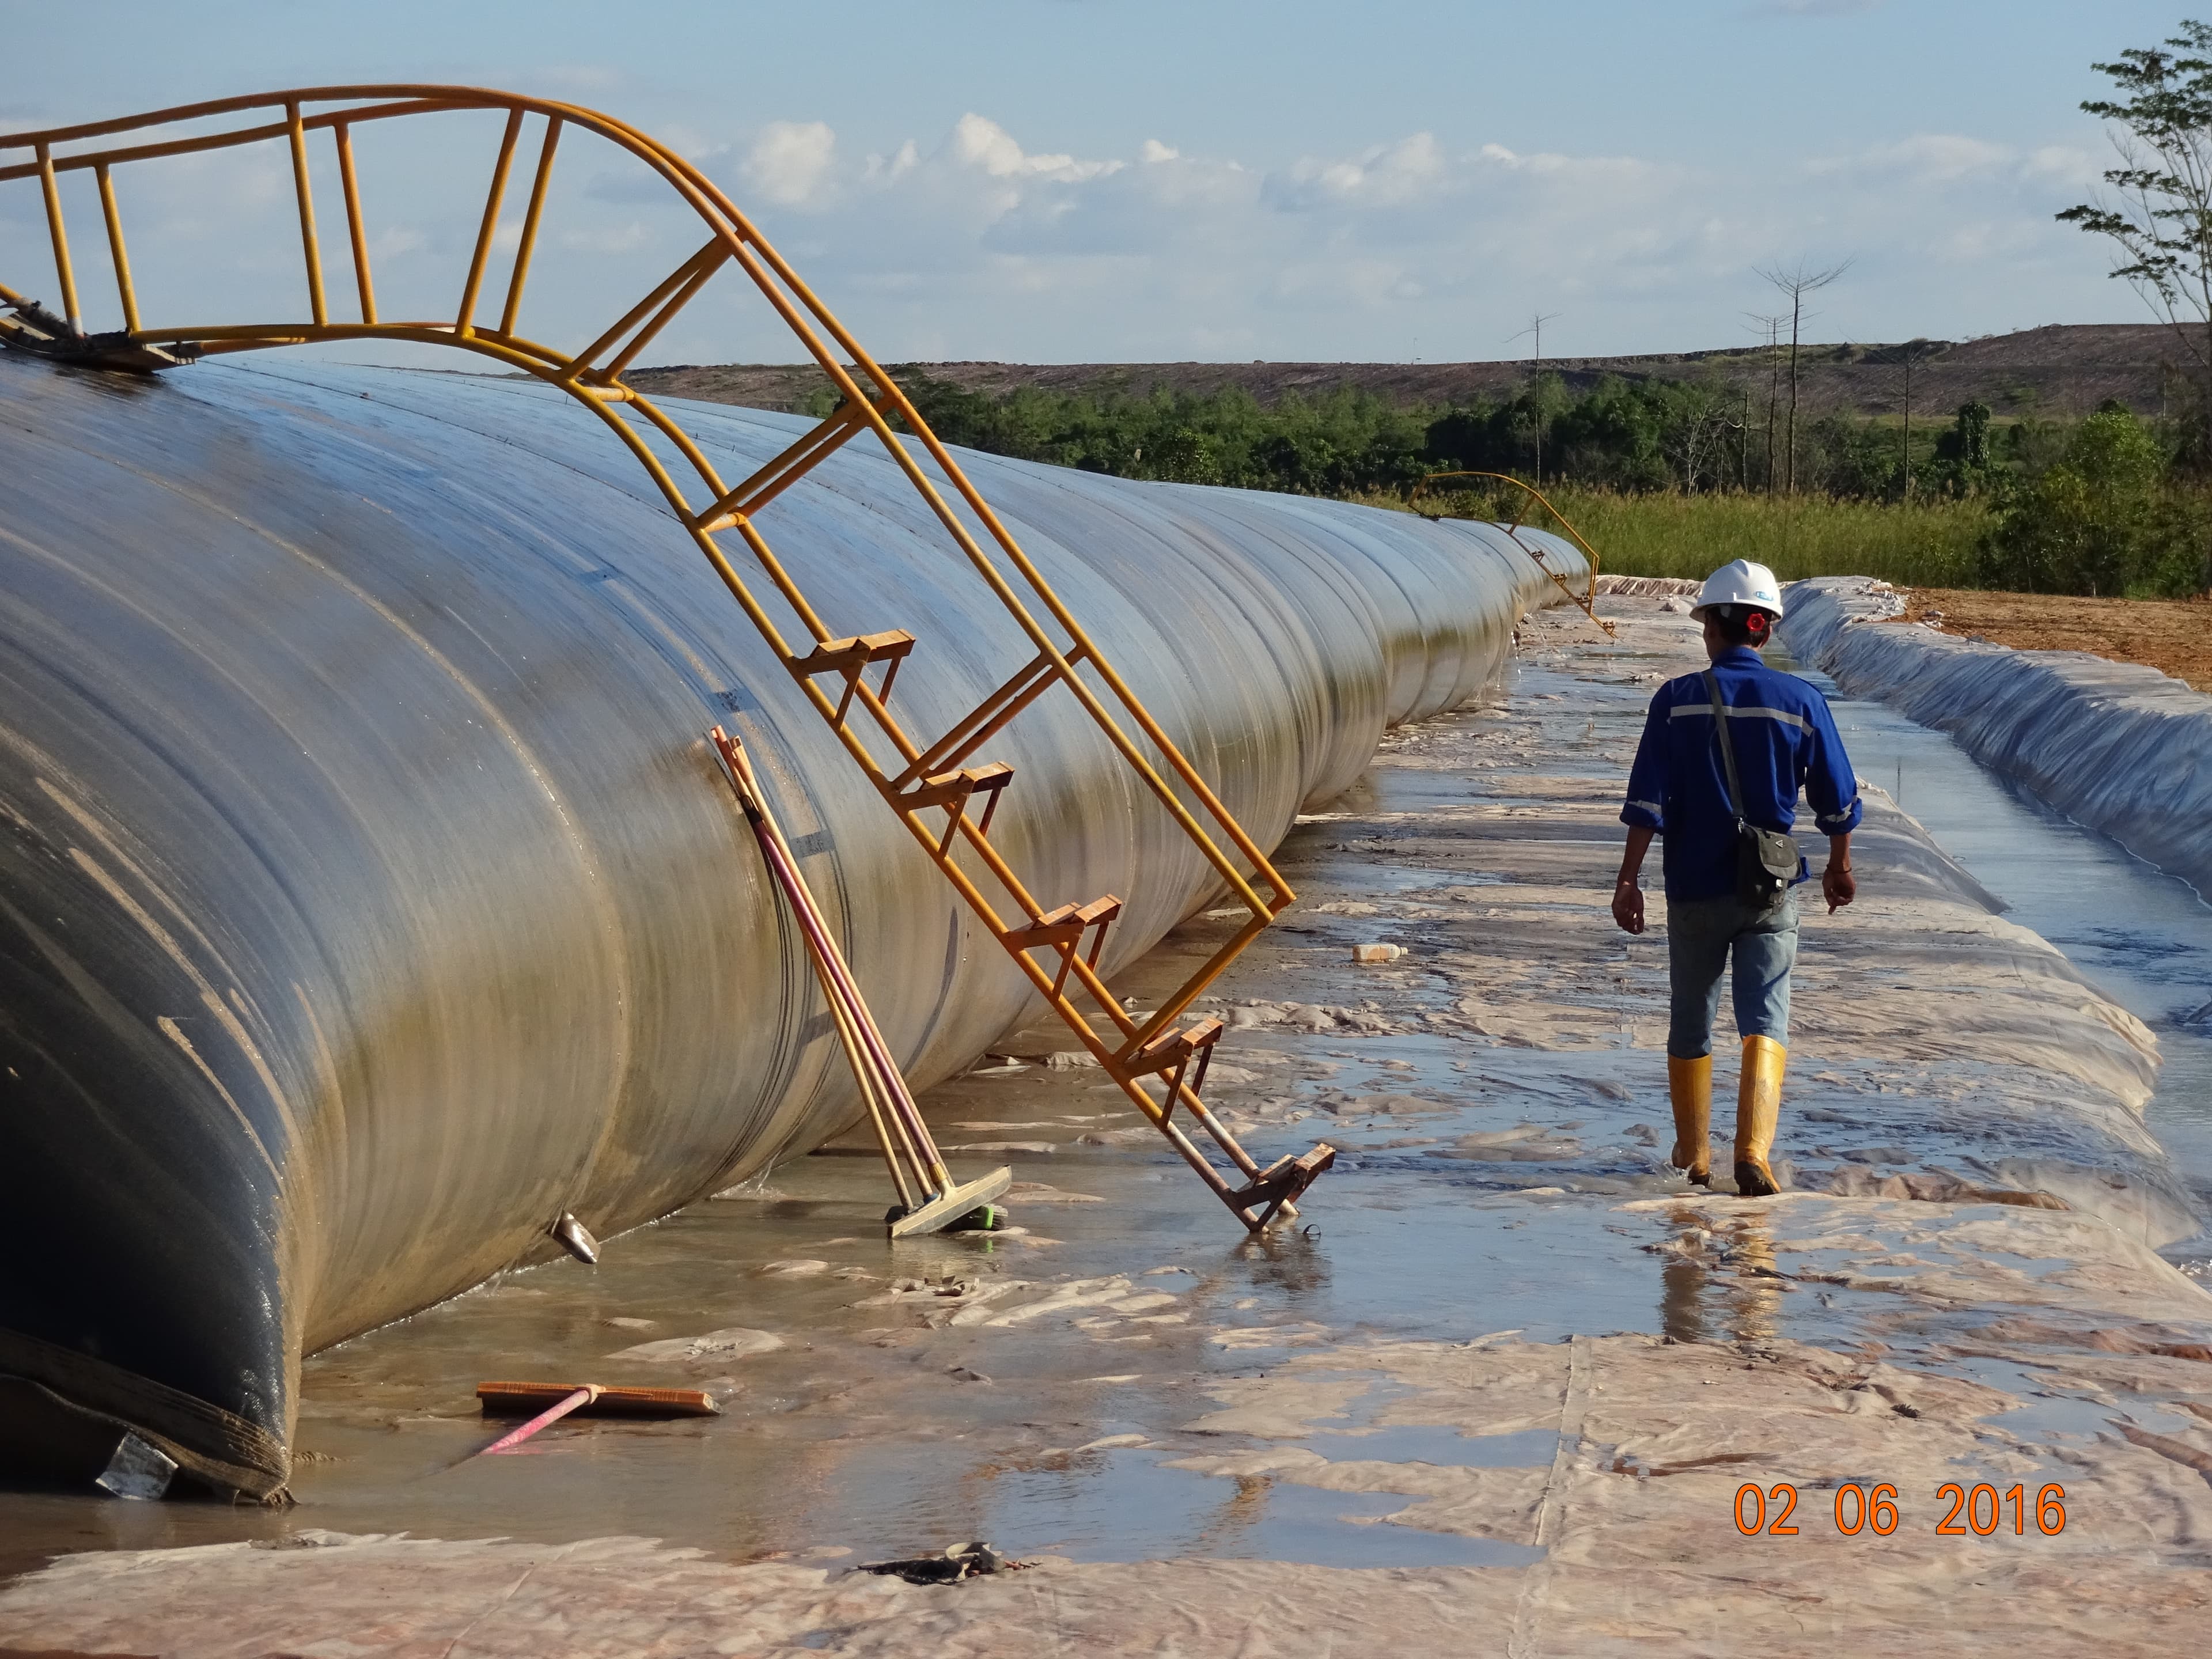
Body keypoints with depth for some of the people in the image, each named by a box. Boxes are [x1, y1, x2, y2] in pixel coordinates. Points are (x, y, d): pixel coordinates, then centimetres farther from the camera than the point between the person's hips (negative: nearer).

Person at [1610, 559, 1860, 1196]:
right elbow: (1838, 799, 4)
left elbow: (1647, 800, -9)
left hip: (1694, 889, 0)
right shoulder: (1801, 701, -2)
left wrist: (1628, 880, -5)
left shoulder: (1677, 700, -5)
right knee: (1766, 1021, -2)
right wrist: (1839, 868, 20)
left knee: (1690, 1024, 15)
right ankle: (1753, 1151, -22)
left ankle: (1692, 1155, 27)